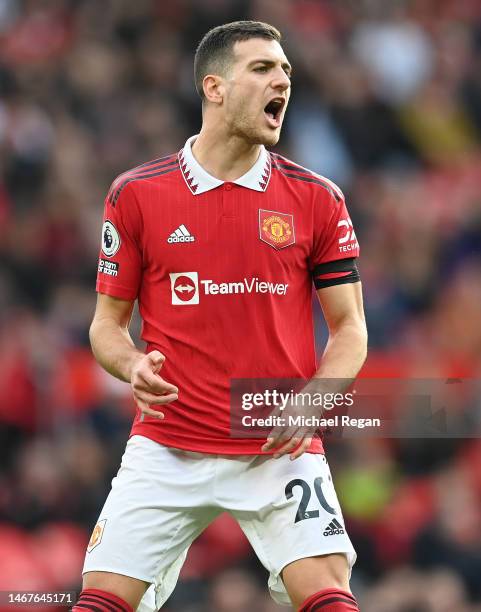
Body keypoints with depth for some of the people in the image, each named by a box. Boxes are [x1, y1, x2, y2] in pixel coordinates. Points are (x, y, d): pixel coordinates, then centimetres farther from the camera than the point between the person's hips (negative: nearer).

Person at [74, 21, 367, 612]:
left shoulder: (317, 200, 2)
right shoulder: (134, 195, 2)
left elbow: (349, 326, 7)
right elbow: (107, 323, 10)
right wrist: (133, 366, -12)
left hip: (282, 451, 0)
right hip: (165, 447, 0)